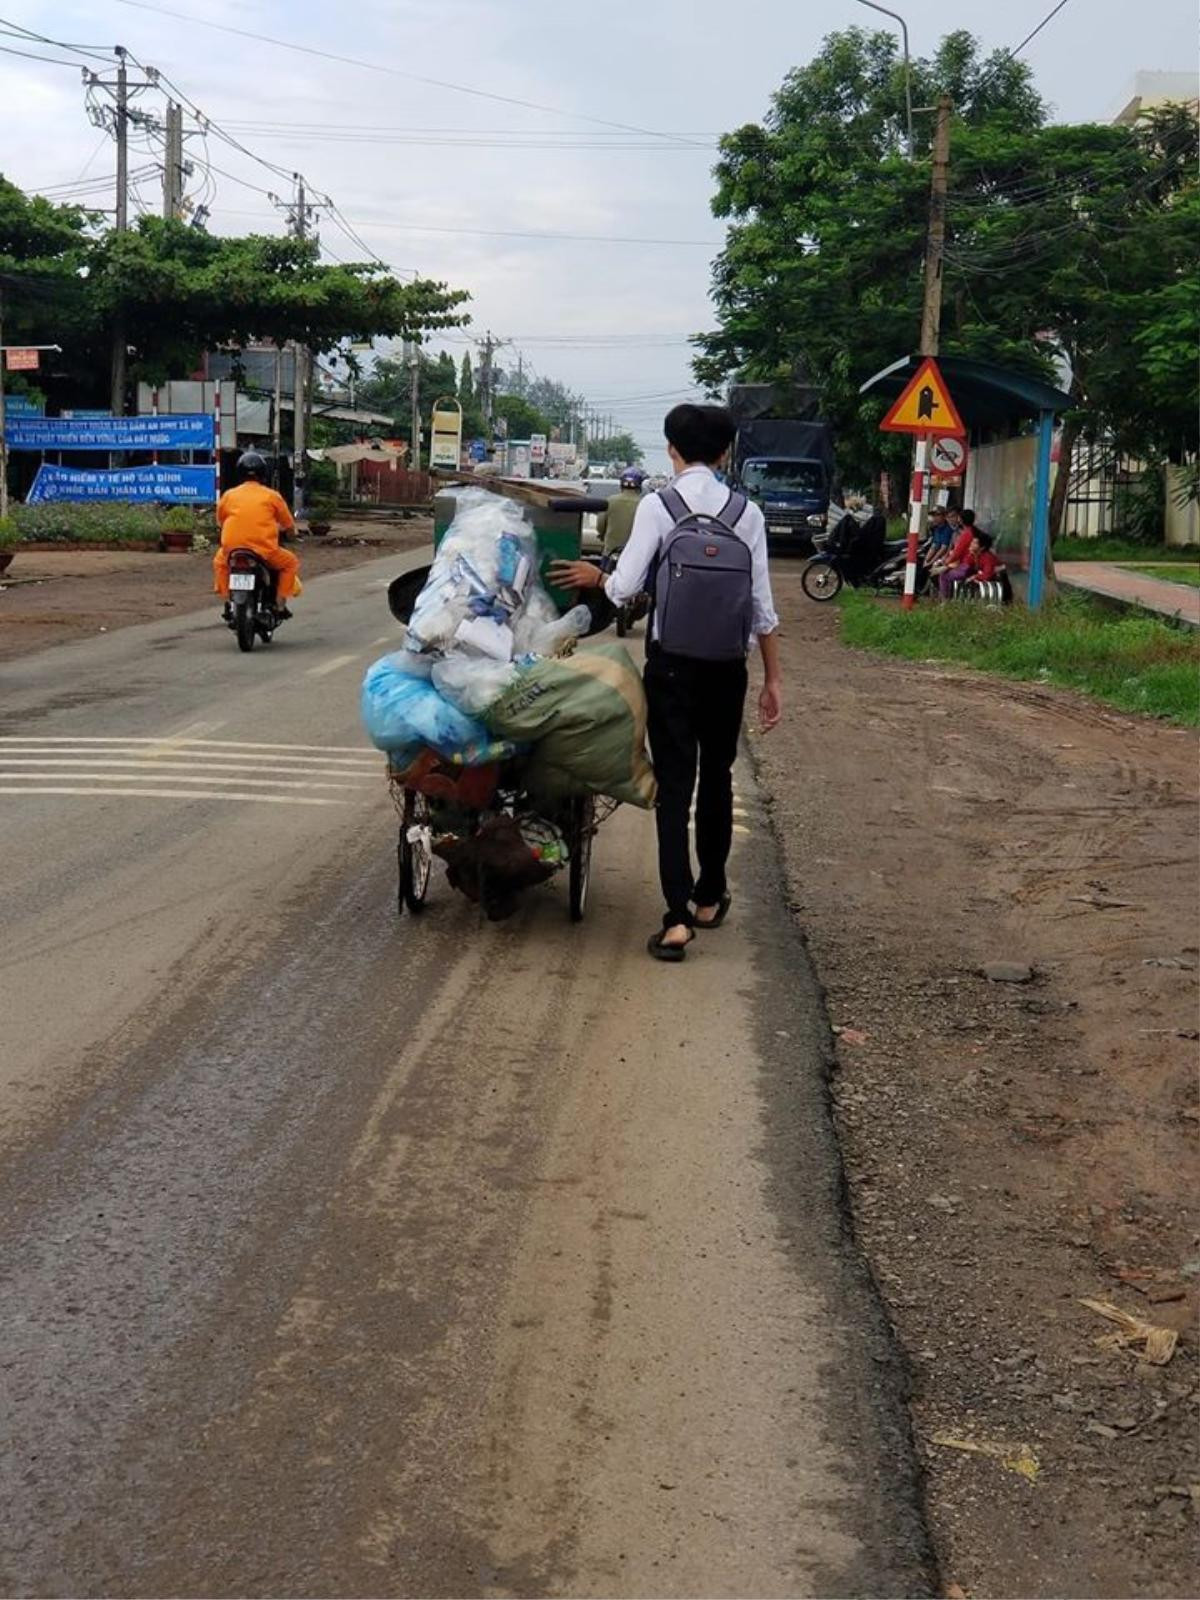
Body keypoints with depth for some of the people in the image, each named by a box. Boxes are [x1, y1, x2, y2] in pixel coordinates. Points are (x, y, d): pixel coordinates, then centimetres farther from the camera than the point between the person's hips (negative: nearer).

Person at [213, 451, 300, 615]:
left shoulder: (228, 495, 7)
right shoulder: (272, 496, 2)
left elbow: (220, 523, 18)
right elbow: (288, 526, 9)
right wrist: (277, 528, 32)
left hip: (231, 551, 2)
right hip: (265, 551, -2)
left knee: (219, 562, 34)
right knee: (290, 563, 22)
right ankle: (280, 604, 13)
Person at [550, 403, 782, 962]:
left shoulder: (657, 506, -7)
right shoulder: (746, 511, 0)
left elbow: (625, 586, -12)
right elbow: (762, 605, 0)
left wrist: (595, 577, 10)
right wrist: (772, 678, 7)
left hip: (671, 664, -2)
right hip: (727, 666, 3)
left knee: (674, 784, 0)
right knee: (716, 777, 18)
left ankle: (677, 918, -8)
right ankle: (709, 897, 31)